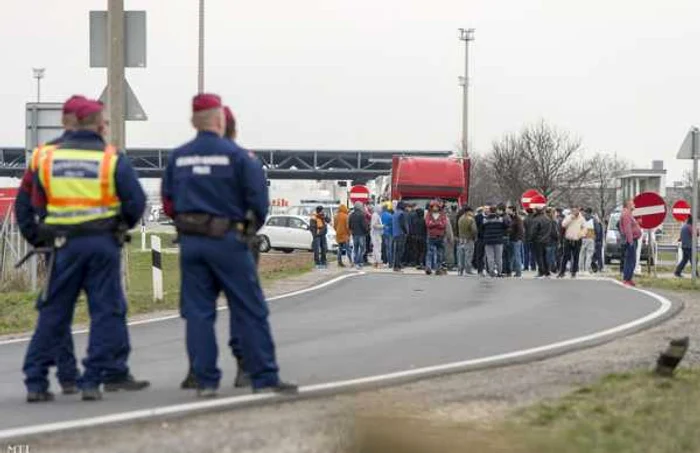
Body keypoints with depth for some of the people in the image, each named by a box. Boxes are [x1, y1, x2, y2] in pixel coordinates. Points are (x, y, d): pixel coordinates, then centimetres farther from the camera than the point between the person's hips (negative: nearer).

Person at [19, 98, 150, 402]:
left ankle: (35, 382, 6)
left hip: (63, 243, 3)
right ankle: (93, 380, 2)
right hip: (103, 242, -3)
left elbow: (38, 204, 8)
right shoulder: (112, 159, -5)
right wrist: (122, 225, 14)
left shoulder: (48, 158, 3)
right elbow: (136, 201, -5)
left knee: (53, 313, 8)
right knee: (106, 311, 6)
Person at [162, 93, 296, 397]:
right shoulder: (236, 155, -7)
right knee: (250, 311, 2)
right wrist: (254, 224, 11)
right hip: (226, 238, -4)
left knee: (197, 313, 7)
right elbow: (258, 198, -7)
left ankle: (205, 381, 6)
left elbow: (168, 203, 8)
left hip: (190, 242, 4)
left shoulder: (177, 157, 5)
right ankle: (264, 378, 3)